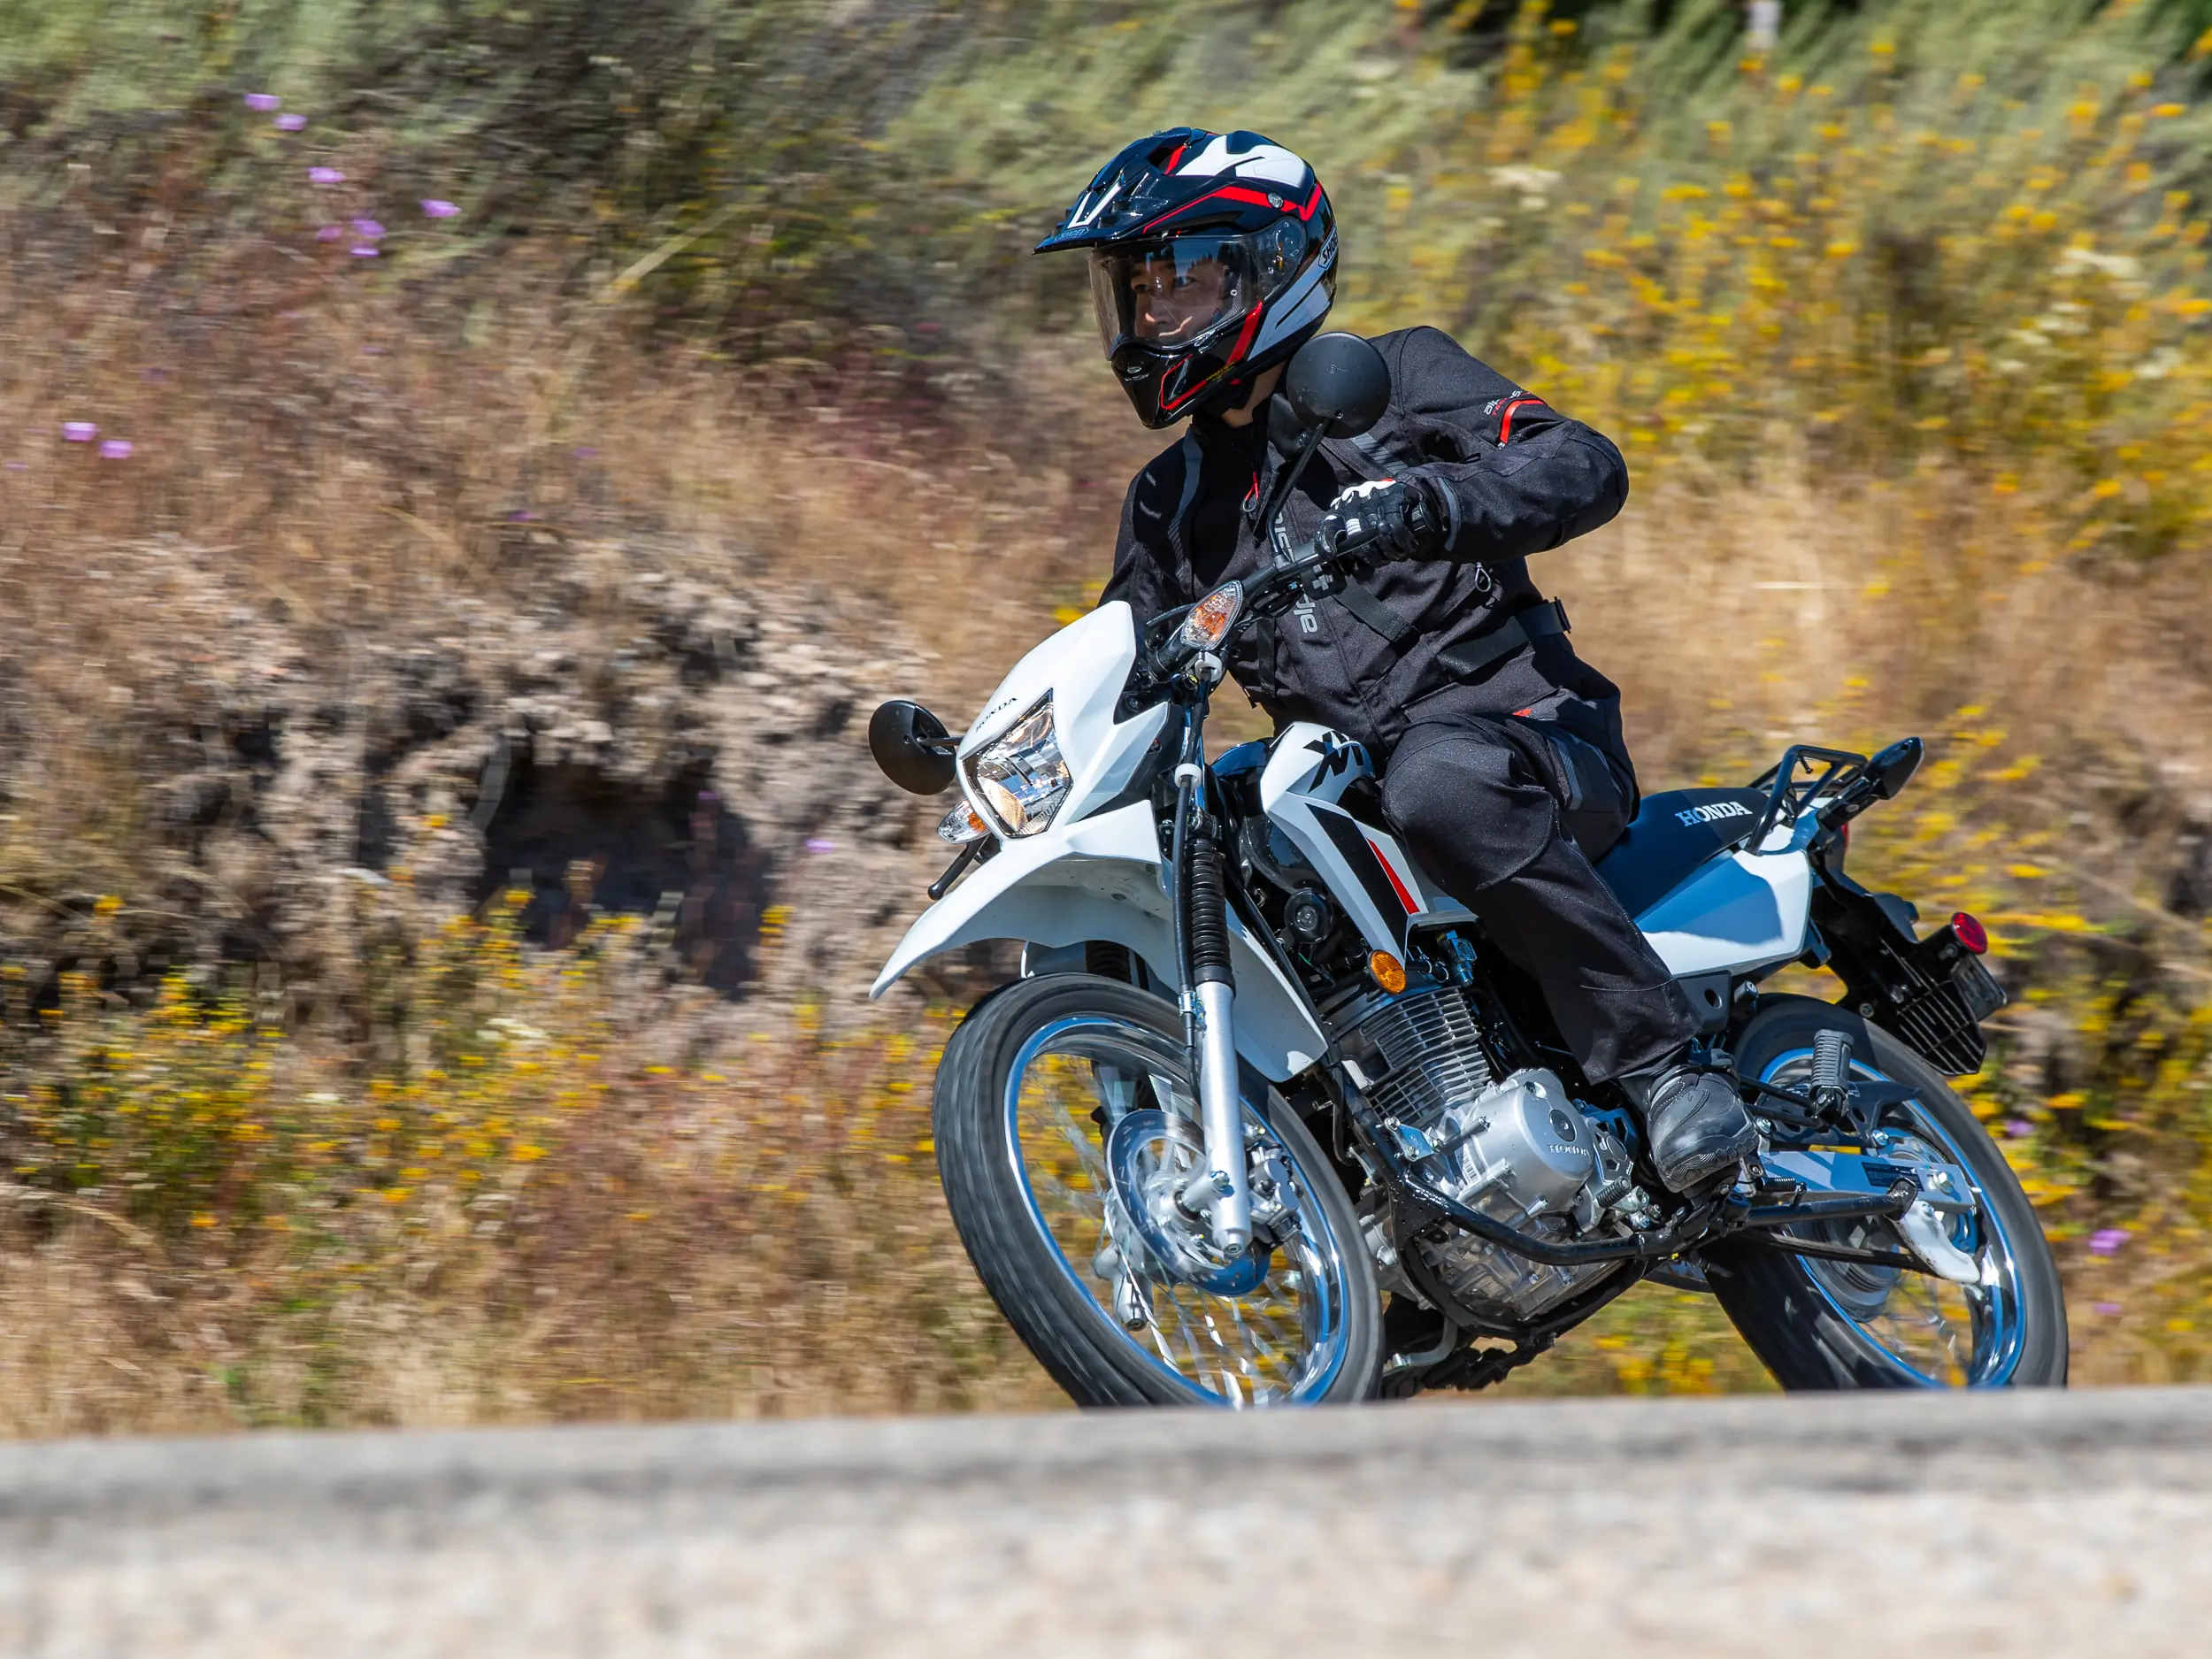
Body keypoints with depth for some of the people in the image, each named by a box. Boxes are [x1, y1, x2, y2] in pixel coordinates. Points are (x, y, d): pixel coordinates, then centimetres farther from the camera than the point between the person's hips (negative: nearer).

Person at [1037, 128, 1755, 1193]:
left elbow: (1585, 467, -13)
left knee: (1440, 784, -41)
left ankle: (1661, 1059, -35)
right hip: (1346, 785, 7)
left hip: (1529, 731, -7)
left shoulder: (1392, 380, 1)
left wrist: (1434, 505, -32)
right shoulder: (1169, 504, 20)